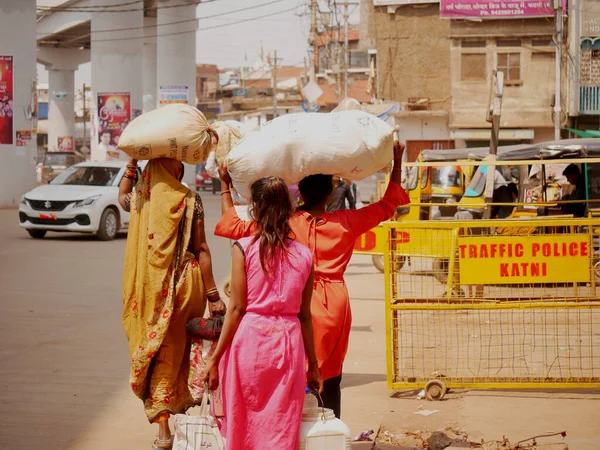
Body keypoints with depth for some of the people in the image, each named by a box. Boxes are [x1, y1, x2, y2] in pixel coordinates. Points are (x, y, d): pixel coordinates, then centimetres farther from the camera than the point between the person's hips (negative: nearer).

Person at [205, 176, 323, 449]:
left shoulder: (245, 249, -6)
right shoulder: (304, 255, 3)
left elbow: (237, 309, -8)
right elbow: (305, 315, 6)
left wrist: (214, 358, -3)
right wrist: (313, 364, 15)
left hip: (250, 340, -2)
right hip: (288, 343, 2)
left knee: (243, 426, 10)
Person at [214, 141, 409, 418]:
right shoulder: (346, 223, -4)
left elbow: (230, 226, -2)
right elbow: (388, 205, 10)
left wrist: (225, 186, 9)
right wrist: (397, 163, 19)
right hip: (333, 306, 1)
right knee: (330, 377, 12)